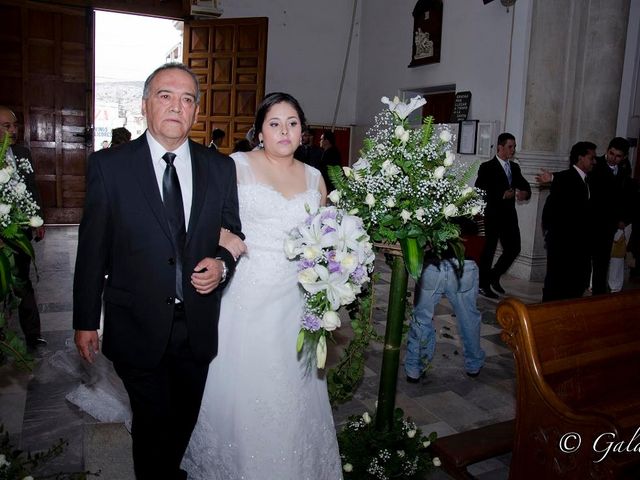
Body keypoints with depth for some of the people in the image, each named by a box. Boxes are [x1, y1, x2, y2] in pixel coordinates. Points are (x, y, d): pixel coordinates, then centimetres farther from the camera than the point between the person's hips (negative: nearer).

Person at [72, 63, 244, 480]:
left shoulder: (221, 167, 0)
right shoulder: (109, 165, -7)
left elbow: (233, 235, 9)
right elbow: (92, 249, -5)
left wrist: (222, 265, -13)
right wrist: (86, 321, -2)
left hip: (198, 329, 3)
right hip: (139, 328, -3)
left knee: (185, 421, 22)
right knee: (153, 423, 13)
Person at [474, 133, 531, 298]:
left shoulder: (515, 167, 13)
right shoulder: (487, 167, -7)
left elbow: (525, 186, 12)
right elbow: (479, 191, -14)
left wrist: (525, 193, -12)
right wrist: (502, 195, -21)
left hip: (509, 216, 6)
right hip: (493, 215, -6)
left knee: (514, 248, 6)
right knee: (489, 250, 1)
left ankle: (494, 276, 26)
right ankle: (484, 285, 15)